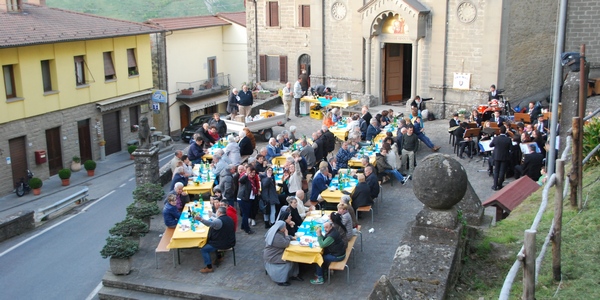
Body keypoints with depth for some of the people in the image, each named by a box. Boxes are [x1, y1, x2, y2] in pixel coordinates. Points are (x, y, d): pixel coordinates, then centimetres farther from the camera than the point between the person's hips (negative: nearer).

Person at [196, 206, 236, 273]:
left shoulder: (219, 221, -24)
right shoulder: (229, 219, 6)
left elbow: (211, 224, -45)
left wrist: (201, 219, -58)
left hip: (223, 244, -9)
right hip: (230, 242, 9)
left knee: (204, 249, -4)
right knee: (213, 241, 32)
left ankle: (209, 268, -3)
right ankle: (219, 257, 35)